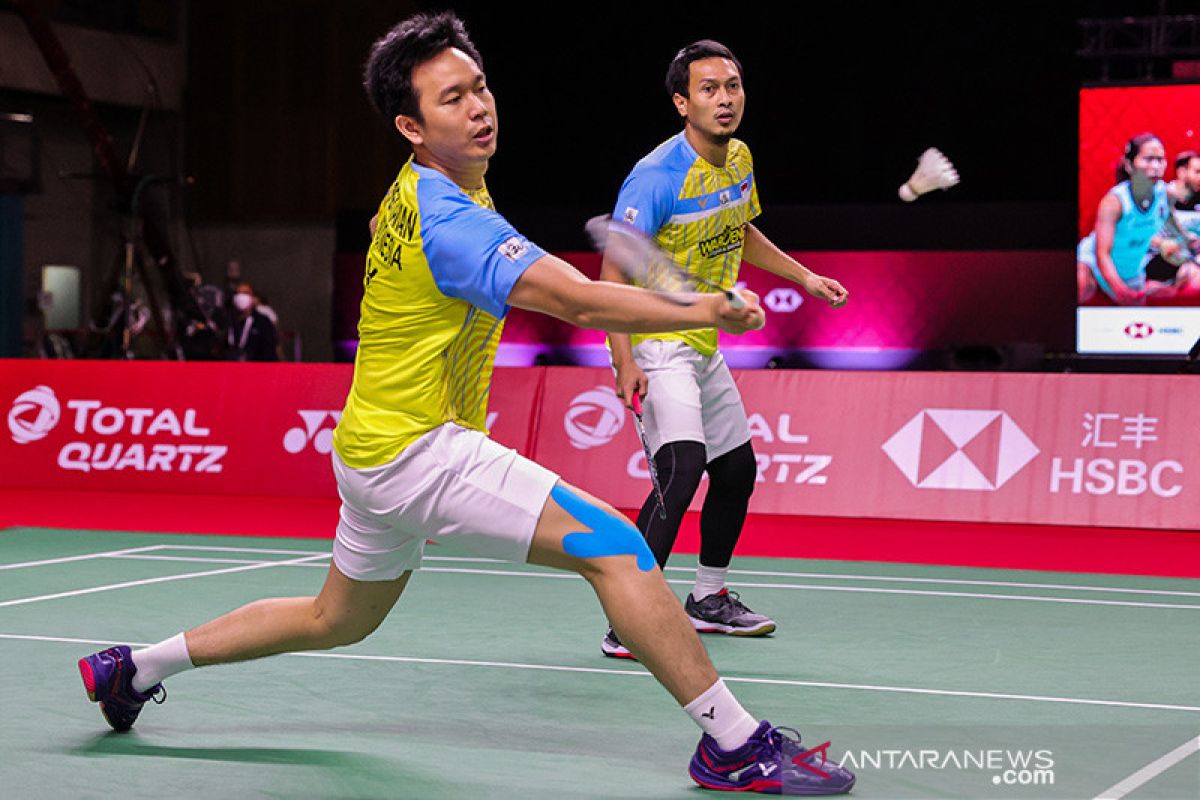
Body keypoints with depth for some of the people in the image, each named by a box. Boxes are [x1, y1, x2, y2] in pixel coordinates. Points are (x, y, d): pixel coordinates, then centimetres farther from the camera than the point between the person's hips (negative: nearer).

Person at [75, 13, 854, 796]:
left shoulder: (421, 193, 8)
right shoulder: (446, 223, -23)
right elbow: (581, 300, -30)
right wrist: (705, 310, -24)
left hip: (374, 449, 11)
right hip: (417, 449, -11)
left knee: (335, 620, 28)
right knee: (612, 545, -18)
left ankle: (135, 666, 38)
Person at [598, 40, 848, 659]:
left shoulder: (739, 160, 5)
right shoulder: (657, 177, -22)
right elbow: (614, 271, -23)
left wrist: (803, 276, 21)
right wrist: (624, 362, -31)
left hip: (702, 347, 9)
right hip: (655, 345, -9)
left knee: (737, 469, 17)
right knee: (682, 469, -25)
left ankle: (708, 599, 36)